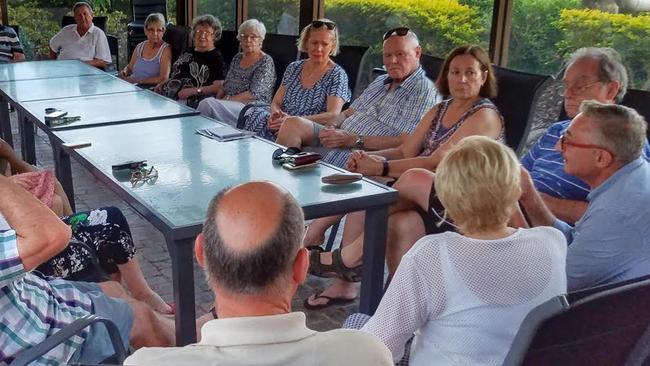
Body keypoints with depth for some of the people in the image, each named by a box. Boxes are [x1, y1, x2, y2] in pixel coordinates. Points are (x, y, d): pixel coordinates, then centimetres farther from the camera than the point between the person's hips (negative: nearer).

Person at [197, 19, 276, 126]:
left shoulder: (266, 61, -4)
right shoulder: (237, 58, 18)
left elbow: (254, 94, -14)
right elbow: (225, 85, 19)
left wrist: (227, 99, -14)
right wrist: (217, 100, -1)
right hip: (229, 105, 6)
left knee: (207, 104, -28)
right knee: (207, 102, -27)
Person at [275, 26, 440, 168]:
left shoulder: (424, 91, -7)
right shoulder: (380, 81, 22)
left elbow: (406, 143, -18)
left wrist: (353, 140, -20)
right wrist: (331, 127, -3)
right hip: (337, 140, 8)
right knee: (293, 123, -13)